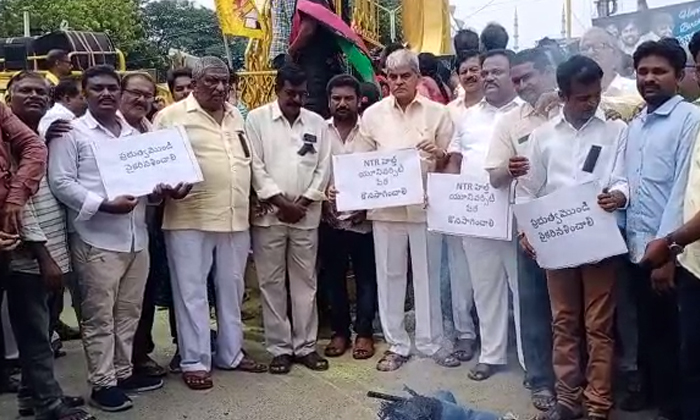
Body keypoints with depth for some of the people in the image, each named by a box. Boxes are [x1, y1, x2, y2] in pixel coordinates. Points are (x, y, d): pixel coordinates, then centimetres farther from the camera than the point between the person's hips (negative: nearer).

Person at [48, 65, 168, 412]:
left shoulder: (134, 133, 16)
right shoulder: (71, 133, -1)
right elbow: (61, 182, -9)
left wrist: (160, 189, -2)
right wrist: (104, 205, -19)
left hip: (136, 237, 6)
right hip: (97, 240, -6)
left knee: (128, 312, 14)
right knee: (99, 315, 1)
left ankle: (123, 372, 27)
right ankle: (103, 382, 11)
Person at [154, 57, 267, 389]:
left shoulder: (236, 116, 15)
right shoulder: (172, 116, -4)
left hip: (236, 218, 6)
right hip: (190, 219, -6)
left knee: (231, 289, 14)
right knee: (192, 292, 2)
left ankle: (231, 353, 27)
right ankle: (195, 362, 12)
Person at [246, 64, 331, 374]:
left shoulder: (317, 123, 8)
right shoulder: (257, 119, 0)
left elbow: (323, 168, 5)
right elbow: (255, 166, -7)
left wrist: (302, 202, -6)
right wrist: (281, 202, -11)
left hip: (307, 215, 2)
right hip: (269, 213, -2)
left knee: (305, 281, 8)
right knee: (271, 282, 3)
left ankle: (306, 345, 18)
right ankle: (279, 348, 13)